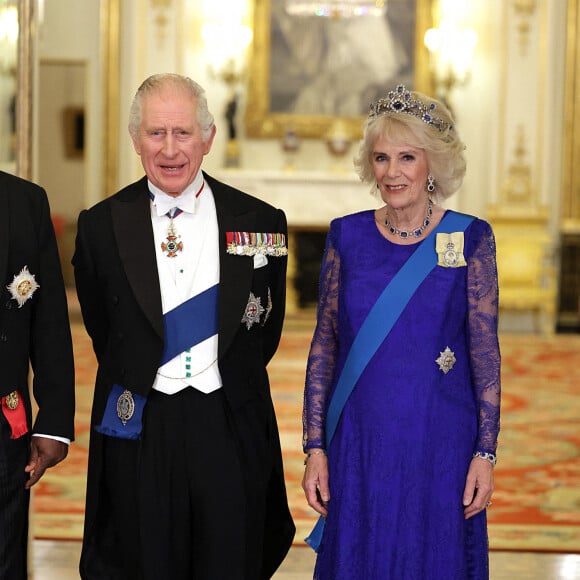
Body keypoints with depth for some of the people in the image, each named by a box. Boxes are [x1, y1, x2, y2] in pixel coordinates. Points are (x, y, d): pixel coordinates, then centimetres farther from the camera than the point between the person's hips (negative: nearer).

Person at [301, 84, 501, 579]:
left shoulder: (470, 238, -3)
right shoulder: (347, 237, 2)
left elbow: (486, 354, -2)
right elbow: (324, 347, 5)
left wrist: (486, 454, -7)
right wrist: (315, 448, 0)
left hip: (440, 449, -1)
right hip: (358, 448, 2)